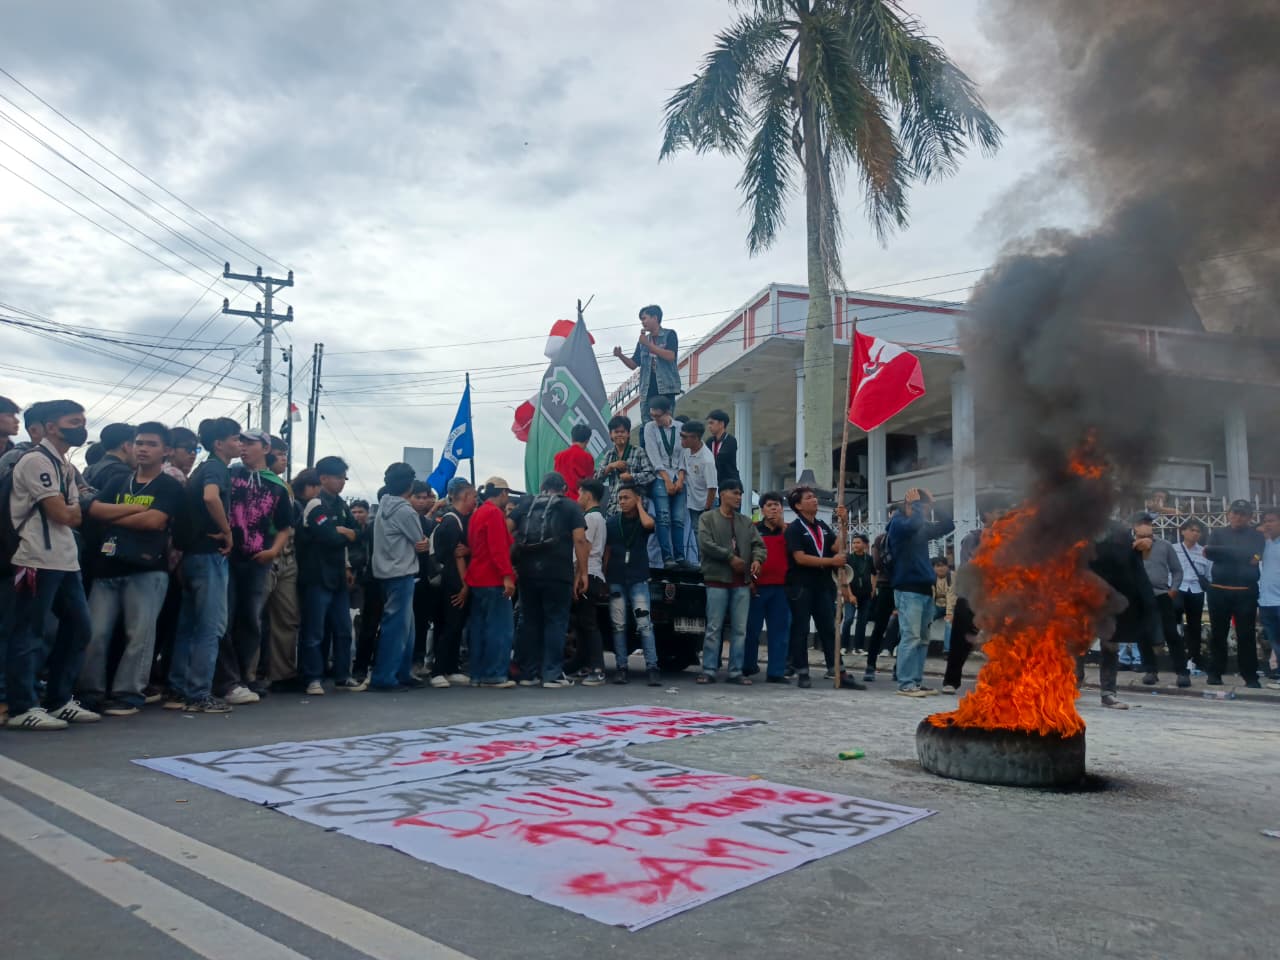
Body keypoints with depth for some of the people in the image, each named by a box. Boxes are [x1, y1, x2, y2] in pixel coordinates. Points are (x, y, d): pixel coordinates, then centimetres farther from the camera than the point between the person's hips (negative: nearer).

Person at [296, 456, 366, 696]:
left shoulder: (340, 504, 14)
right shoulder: (316, 506, -11)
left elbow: (356, 534, 12)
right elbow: (331, 538, -22)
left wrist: (343, 532, -6)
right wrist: (347, 535, -4)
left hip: (337, 576, 8)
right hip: (317, 578, -8)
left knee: (343, 630, 11)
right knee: (314, 632, -2)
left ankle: (342, 677, 19)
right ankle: (313, 679, 6)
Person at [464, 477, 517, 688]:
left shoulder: (477, 514, 17)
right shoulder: (495, 513, -12)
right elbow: (499, 548, -20)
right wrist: (507, 575, -23)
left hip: (477, 579, 10)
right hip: (493, 580, -10)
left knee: (480, 627, 11)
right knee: (500, 628, -7)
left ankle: (478, 674, 14)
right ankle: (495, 675, -7)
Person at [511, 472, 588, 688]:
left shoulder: (525, 504, 14)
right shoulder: (570, 507, 5)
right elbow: (580, 540, -6)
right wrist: (582, 572, -4)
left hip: (527, 571, 4)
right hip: (558, 573, -3)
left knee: (529, 621, 12)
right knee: (556, 622, 3)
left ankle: (528, 673, 15)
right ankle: (552, 674, 0)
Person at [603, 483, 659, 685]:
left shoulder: (643, 519, 4)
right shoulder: (611, 522, 8)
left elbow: (648, 524, -23)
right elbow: (607, 552, 10)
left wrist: (639, 506, -6)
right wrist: (604, 579, 4)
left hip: (638, 579, -2)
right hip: (615, 580, 2)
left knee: (644, 624, -9)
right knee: (618, 626, 3)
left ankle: (652, 668, -9)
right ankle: (621, 668, 7)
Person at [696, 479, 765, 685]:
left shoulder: (746, 521, 16)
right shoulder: (708, 518, 2)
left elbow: (758, 544, 10)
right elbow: (705, 544, -11)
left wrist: (757, 559, -12)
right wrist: (730, 557, -13)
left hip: (742, 582, 5)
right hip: (717, 580, -4)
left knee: (740, 629, 5)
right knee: (714, 628, -2)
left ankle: (736, 671, 11)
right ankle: (709, 670, 4)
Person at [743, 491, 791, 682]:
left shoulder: (788, 531, 12)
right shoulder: (753, 529, 6)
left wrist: (784, 528, -6)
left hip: (780, 587, 2)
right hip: (757, 587, -2)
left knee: (780, 630, 2)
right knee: (752, 628, 4)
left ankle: (776, 672, 7)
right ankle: (748, 666, 20)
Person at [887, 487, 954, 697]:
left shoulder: (922, 526, 15)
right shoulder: (898, 523, -7)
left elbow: (948, 526, 16)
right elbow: (913, 524, -28)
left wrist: (932, 503, 6)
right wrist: (916, 503, -12)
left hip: (925, 589, 8)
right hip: (908, 589, -8)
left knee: (923, 639, 9)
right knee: (911, 637, -11)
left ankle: (917, 682, 14)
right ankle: (905, 684, -8)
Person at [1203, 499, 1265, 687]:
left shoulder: (1256, 536, 7)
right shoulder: (1218, 533, 10)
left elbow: (1253, 556, -12)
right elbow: (1208, 553, -7)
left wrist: (1221, 552, -9)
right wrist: (1242, 556, -10)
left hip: (1246, 593, -1)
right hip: (1219, 591, 1)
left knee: (1246, 635, 0)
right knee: (1218, 634, 5)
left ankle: (1250, 676, 6)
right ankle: (1214, 673, 11)